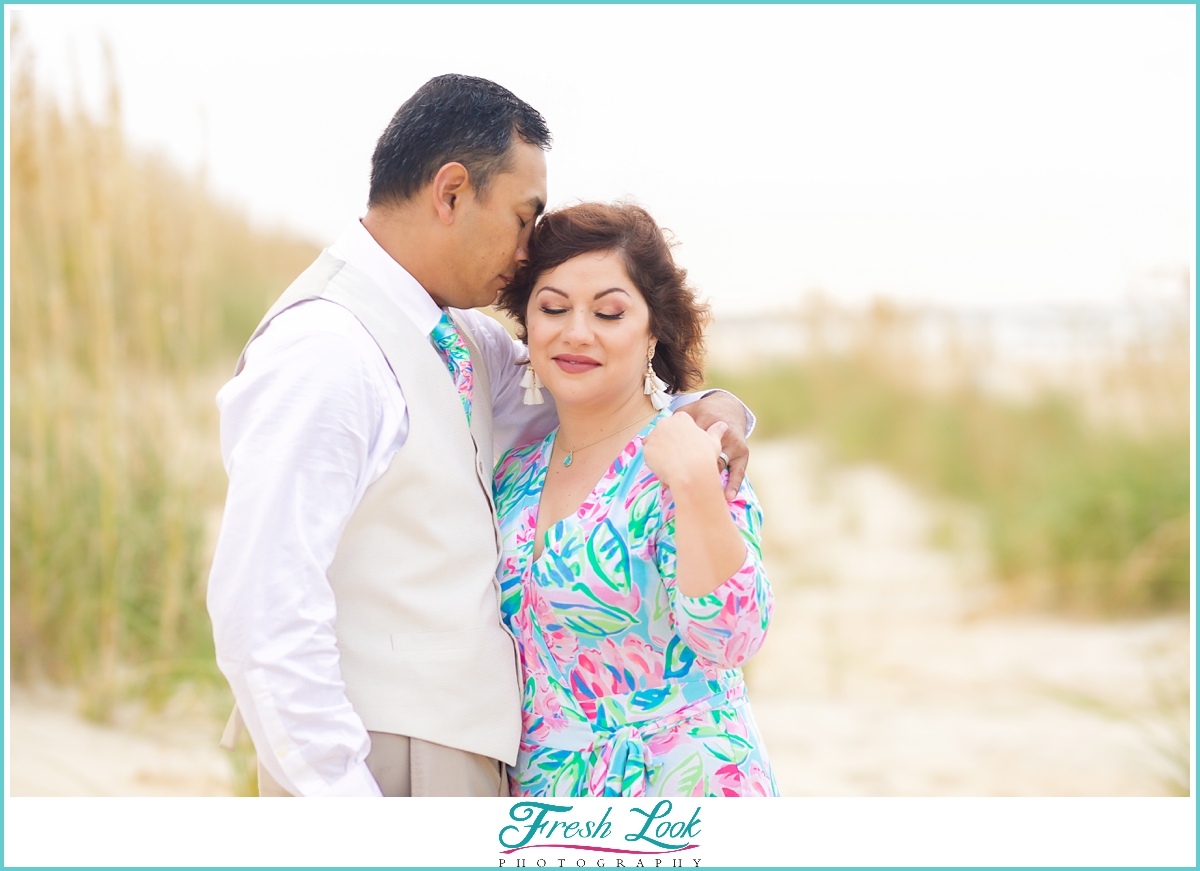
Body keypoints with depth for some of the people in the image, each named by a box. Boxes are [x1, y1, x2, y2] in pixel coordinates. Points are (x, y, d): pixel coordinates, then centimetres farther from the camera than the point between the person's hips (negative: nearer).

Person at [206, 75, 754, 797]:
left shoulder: (468, 341, 11)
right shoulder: (323, 351, -16)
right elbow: (261, 608, -22)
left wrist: (709, 412, 5)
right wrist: (356, 829, -23)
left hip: (466, 758, 9)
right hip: (382, 765, -9)